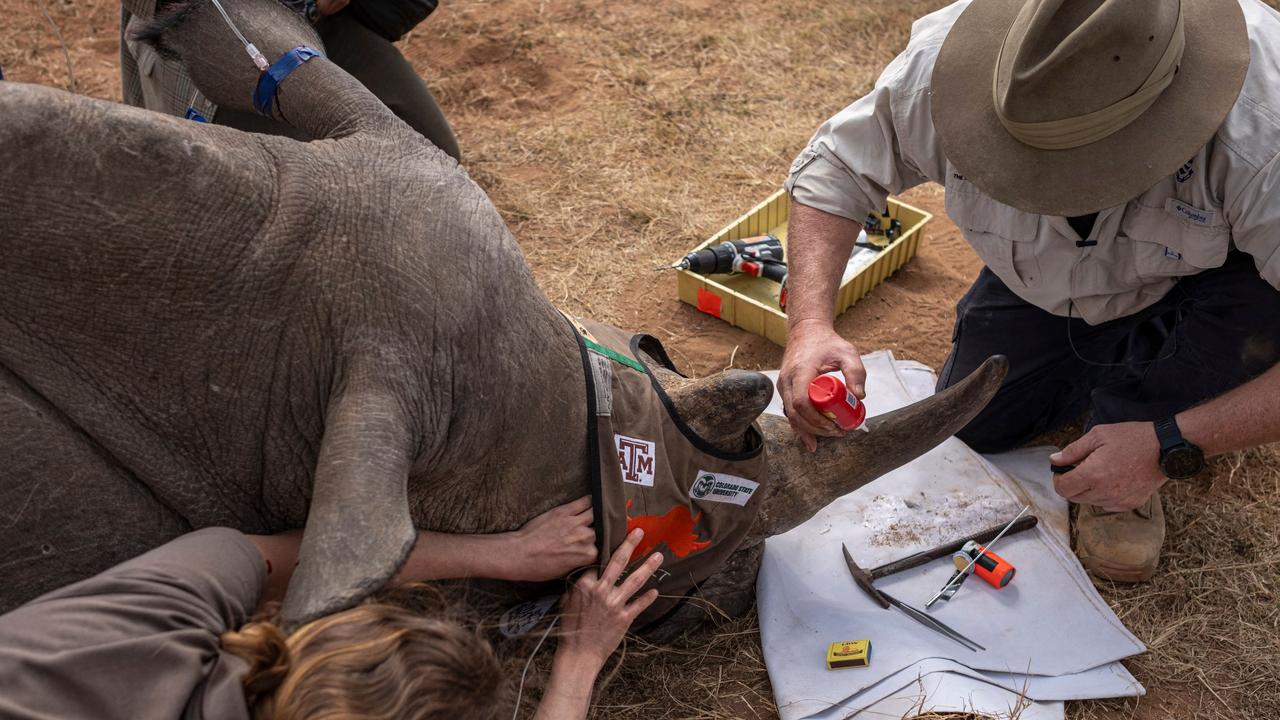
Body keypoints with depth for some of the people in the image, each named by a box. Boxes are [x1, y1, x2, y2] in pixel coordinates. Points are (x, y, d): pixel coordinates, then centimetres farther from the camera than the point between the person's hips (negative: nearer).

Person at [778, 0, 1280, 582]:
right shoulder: (949, 56, -36)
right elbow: (835, 170, -23)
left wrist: (1169, 447, -43)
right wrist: (810, 324, -38)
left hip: (1202, 274, -2)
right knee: (973, 429, 7)